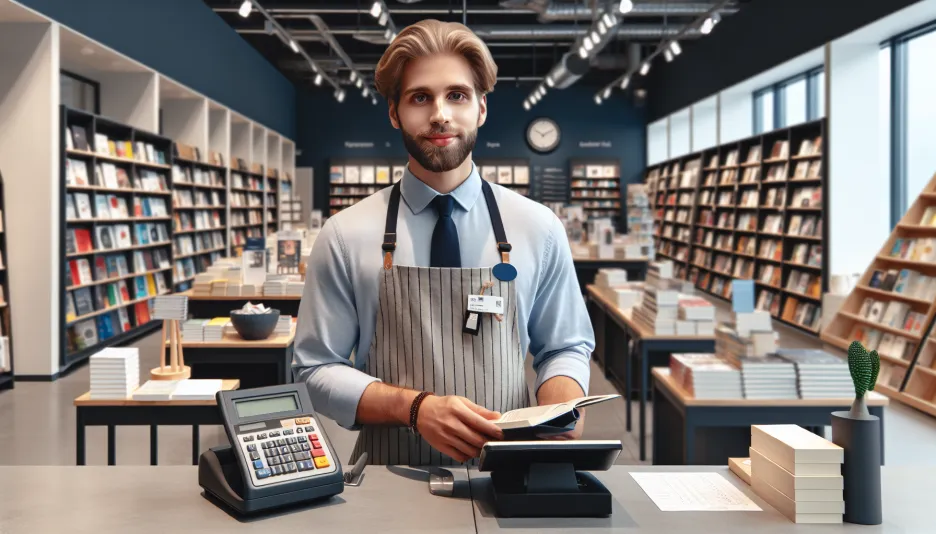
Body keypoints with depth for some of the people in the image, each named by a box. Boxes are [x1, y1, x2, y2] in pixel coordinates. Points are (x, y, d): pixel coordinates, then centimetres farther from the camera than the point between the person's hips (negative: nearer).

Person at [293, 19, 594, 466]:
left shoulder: (538, 228, 3)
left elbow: (564, 348, 11)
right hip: (390, 477, -2)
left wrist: (561, 413, -10)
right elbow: (316, 373, 1)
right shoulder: (345, 236, -2)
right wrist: (415, 407, -15)